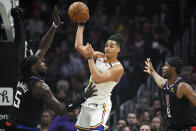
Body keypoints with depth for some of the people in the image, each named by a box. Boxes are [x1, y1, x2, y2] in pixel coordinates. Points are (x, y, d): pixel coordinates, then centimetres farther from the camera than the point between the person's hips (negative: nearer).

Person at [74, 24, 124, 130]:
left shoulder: (118, 68, -15)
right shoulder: (99, 57, 5)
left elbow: (98, 79, -26)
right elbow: (78, 46, 1)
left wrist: (90, 58, -24)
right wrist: (81, 26, -1)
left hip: (101, 105, -7)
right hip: (88, 101, 7)